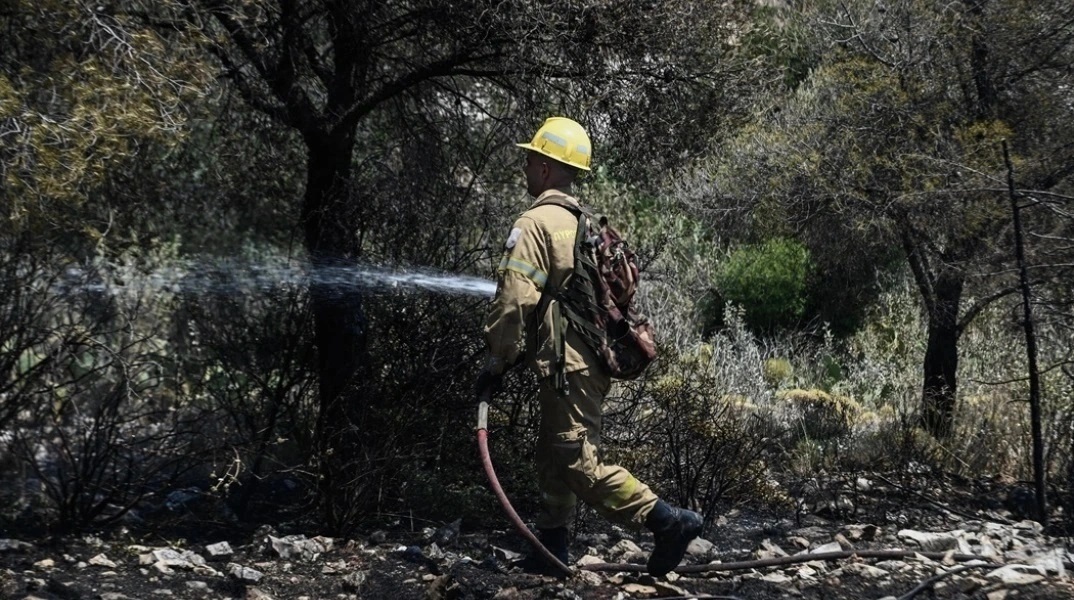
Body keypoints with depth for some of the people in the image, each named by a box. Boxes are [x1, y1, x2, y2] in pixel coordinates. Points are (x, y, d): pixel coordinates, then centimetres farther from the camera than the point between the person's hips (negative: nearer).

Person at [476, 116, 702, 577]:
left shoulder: (535, 223, -12)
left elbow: (514, 301, -19)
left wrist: (497, 362, -11)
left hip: (564, 364, -9)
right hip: (590, 359, 9)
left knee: (580, 462, -9)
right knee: (555, 455, 17)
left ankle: (669, 521, -14)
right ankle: (551, 546, 22)